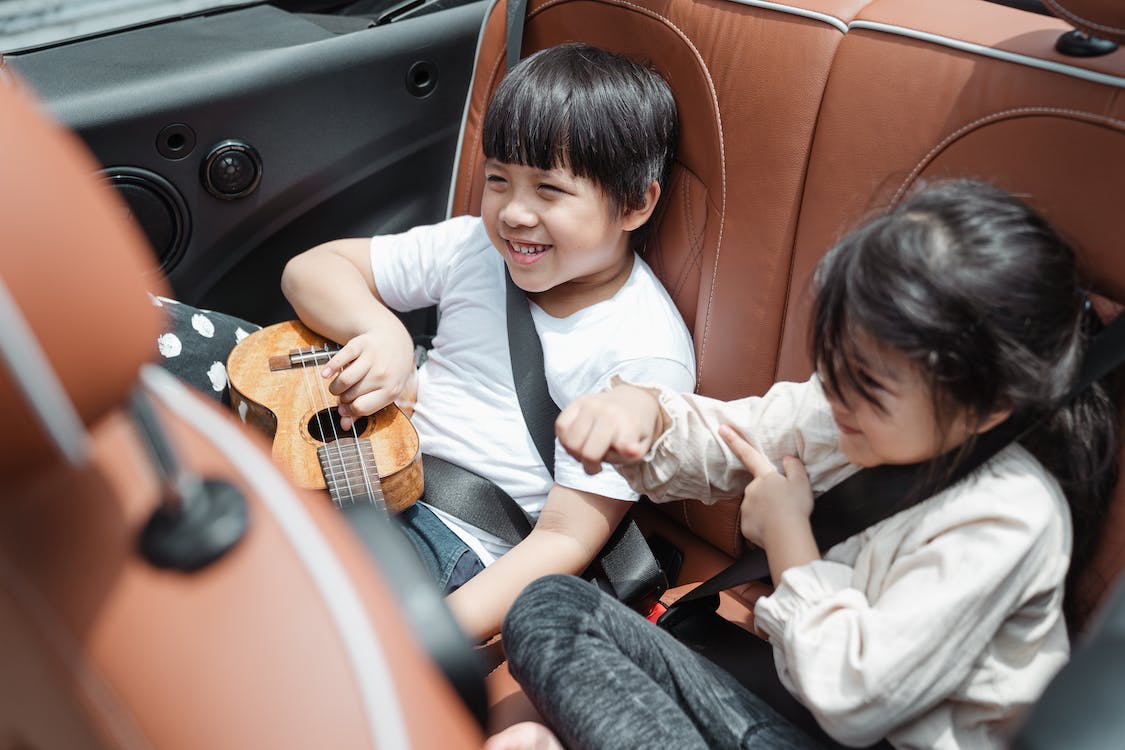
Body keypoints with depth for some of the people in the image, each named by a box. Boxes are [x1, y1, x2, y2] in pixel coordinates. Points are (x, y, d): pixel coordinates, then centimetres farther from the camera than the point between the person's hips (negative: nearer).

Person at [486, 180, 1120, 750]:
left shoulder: (1008, 518, -25)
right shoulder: (864, 409, -5)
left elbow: (852, 697, -26)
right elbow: (721, 445, 7)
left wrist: (787, 532, -14)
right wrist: (640, 411, -16)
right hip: (786, 692, 7)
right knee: (549, 606, -5)